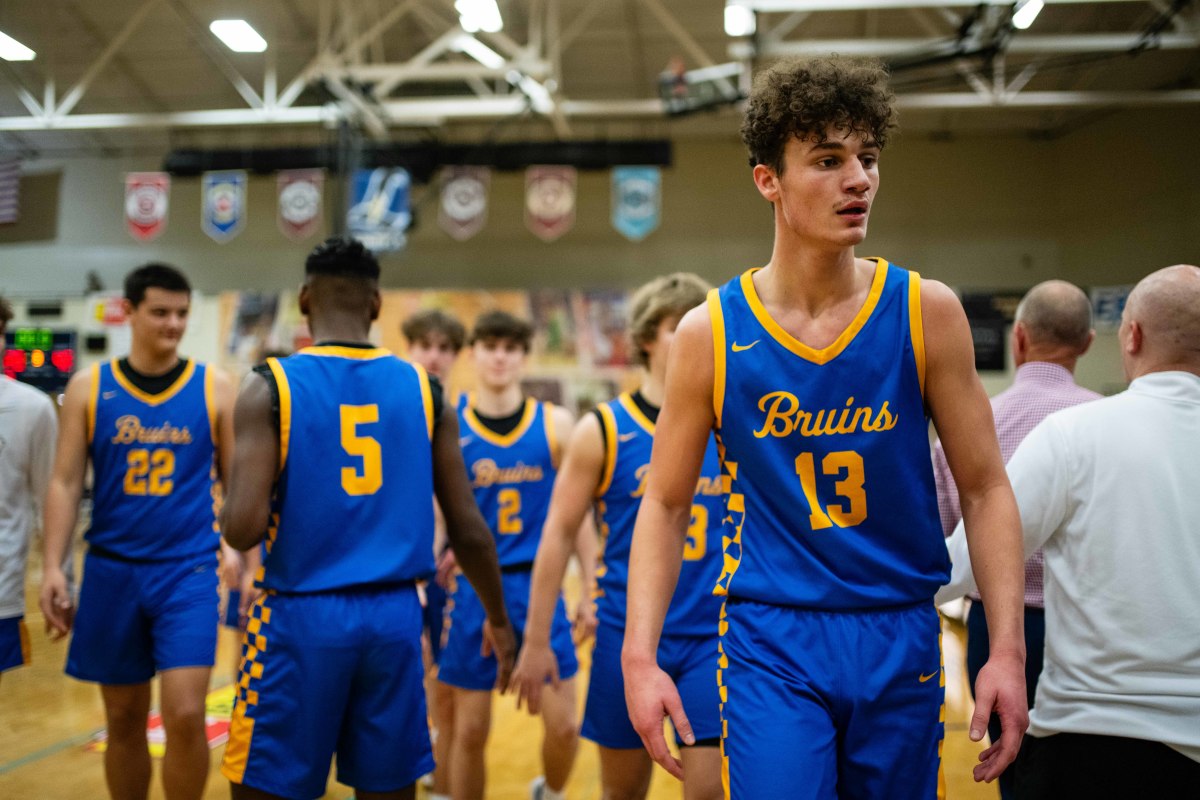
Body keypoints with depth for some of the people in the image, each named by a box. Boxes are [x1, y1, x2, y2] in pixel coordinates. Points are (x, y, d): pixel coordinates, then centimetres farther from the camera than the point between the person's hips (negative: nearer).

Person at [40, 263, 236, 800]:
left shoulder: (216, 389, 0)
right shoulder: (88, 387, 3)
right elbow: (65, 483, 3)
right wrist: (52, 567, -5)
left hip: (189, 569, -2)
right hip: (112, 569, 2)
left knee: (185, 714, -10)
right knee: (124, 719, 12)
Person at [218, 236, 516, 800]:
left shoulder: (270, 387, -6)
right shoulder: (424, 389, 2)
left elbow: (245, 528, -16)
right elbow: (469, 530, 3)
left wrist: (227, 513, 8)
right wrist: (498, 619, 17)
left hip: (303, 616, -3)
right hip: (396, 616, 3)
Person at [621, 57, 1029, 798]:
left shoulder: (927, 312, -4)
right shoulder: (710, 333, -6)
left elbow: (985, 487, 0)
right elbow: (666, 504, 0)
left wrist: (1007, 648, -7)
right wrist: (640, 657, -8)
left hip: (903, 637, 2)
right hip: (771, 641, -2)